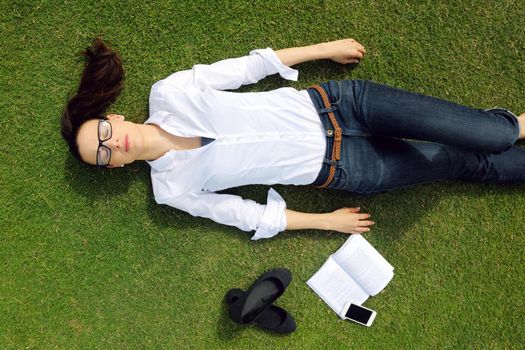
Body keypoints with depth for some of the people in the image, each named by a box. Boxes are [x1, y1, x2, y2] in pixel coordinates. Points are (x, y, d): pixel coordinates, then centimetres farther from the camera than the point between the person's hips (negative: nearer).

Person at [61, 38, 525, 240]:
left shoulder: (167, 93, -4)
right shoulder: (172, 188, -4)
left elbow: (248, 66, 3)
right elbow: (252, 217, 0)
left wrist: (326, 48, 4)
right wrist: (327, 222, 1)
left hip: (332, 102, 1)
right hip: (339, 169, -1)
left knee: (479, 136, -7)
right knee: (462, 164, 2)